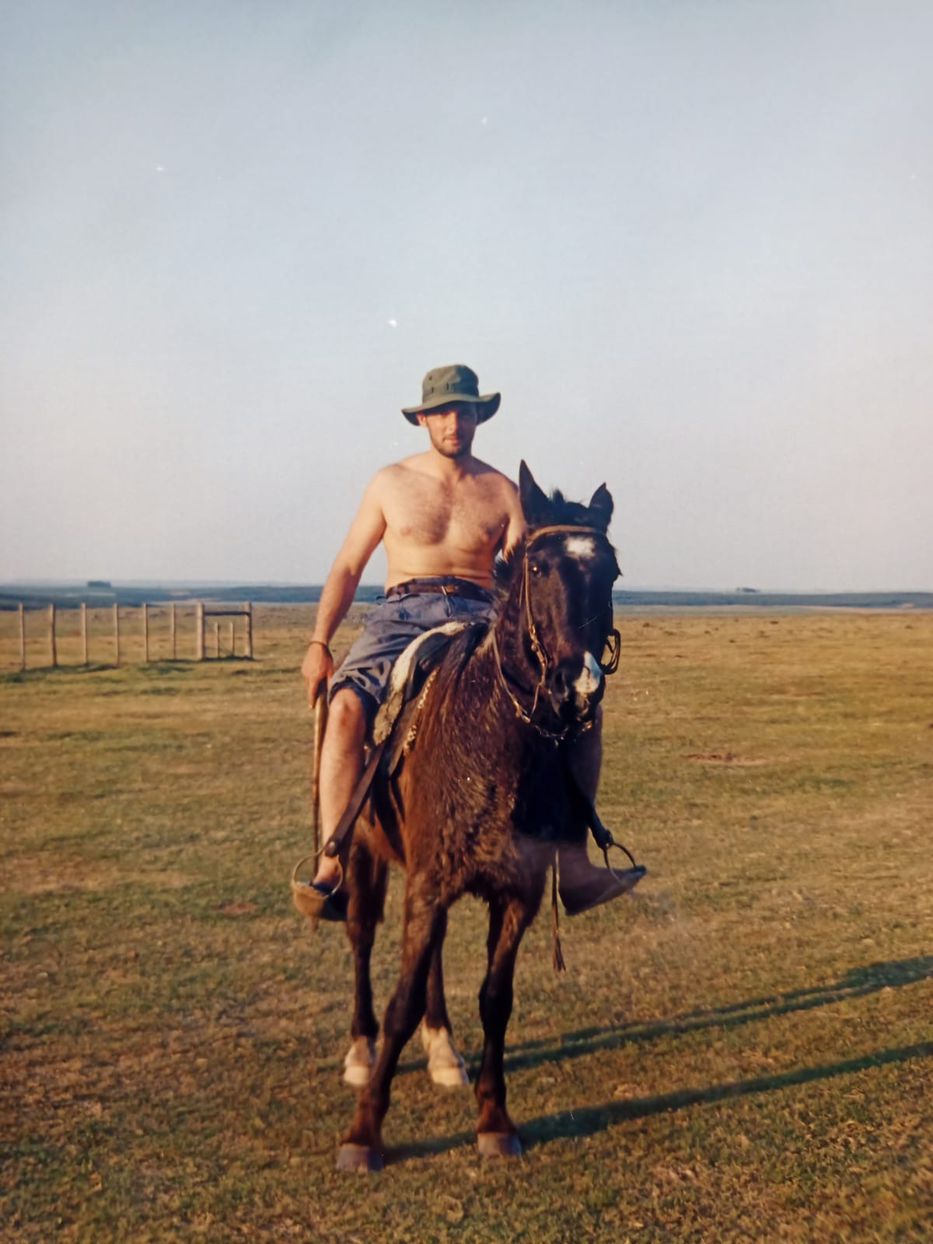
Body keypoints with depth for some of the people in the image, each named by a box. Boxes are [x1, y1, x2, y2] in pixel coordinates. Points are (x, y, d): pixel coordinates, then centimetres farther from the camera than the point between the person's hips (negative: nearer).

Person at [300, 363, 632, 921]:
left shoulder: (502, 491, 13)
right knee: (347, 706, -31)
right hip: (403, 613, -1)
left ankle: (573, 860, -17)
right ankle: (332, 870, -30)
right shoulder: (392, 483, 12)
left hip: (481, 617, 1)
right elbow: (348, 567, 12)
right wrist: (319, 643, 1)